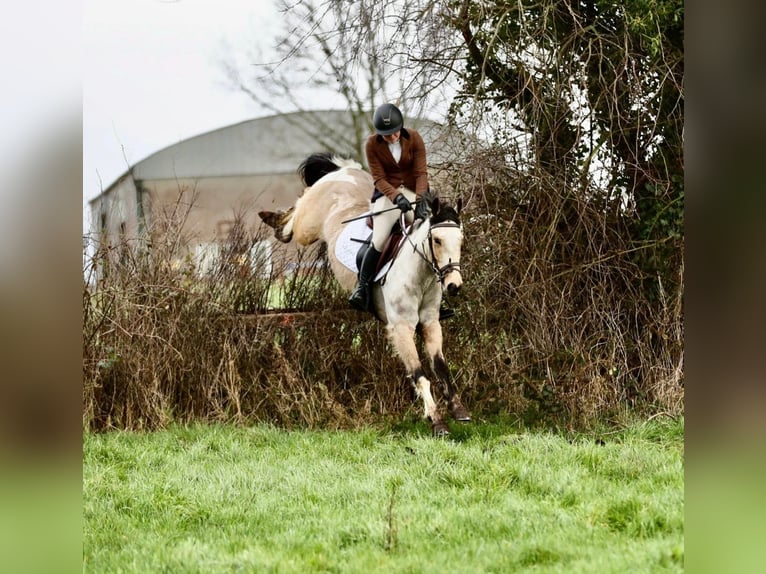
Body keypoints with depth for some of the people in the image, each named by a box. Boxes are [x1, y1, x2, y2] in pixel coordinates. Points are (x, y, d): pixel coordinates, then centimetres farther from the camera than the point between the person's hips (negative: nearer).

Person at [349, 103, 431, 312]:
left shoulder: (414, 139, -7)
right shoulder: (372, 145, -9)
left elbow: (421, 173, -9)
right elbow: (379, 178, -11)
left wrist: (420, 200, -26)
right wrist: (396, 197, -29)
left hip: (413, 192, 1)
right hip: (387, 193, -1)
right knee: (378, 242, -19)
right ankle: (362, 287, -5)